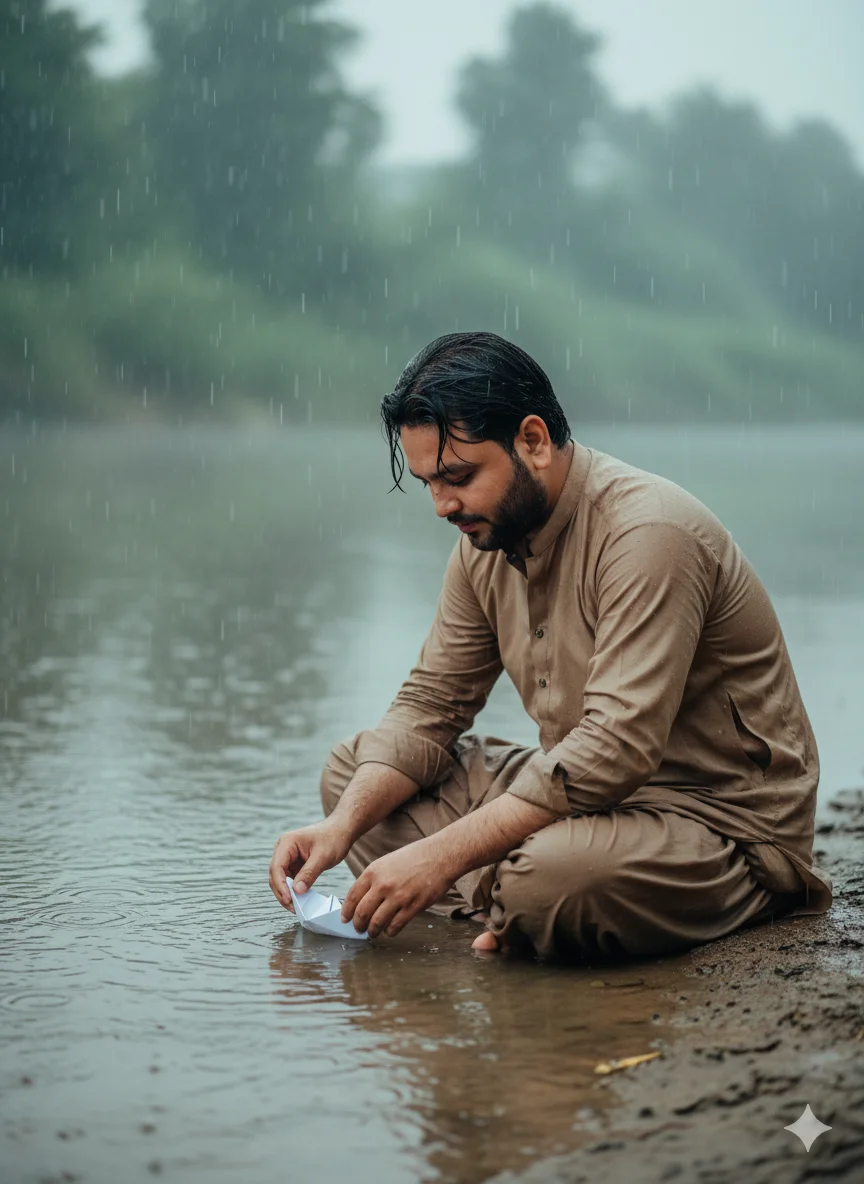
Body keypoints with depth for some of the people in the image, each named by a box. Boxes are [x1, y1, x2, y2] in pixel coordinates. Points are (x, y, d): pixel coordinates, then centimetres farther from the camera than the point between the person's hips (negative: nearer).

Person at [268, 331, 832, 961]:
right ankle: (515, 912, -10)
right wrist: (343, 825, -9)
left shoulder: (647, 532, -23)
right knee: (353, 769, 6)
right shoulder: (485, 538, 5)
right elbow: (429, 705, 9)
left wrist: (442, 856, -31)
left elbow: (617, 748, -30)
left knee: (549, 883, -39)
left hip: (728, 822, -9)